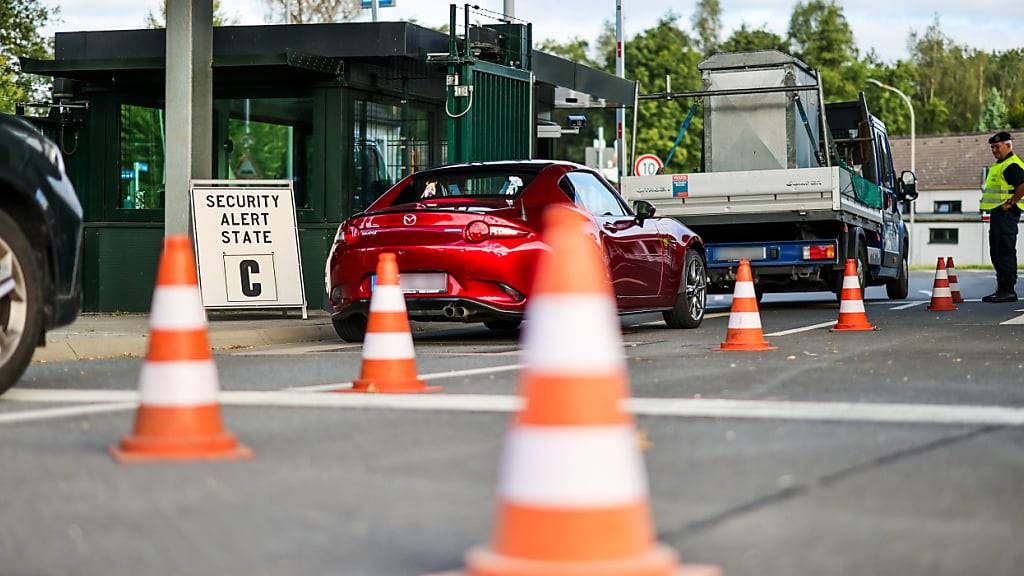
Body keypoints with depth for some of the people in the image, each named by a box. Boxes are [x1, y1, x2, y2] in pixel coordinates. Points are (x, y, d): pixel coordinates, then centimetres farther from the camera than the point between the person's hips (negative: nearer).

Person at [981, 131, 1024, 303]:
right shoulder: (1000, 165, 20)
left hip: (1006, 213, -11)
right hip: (997, 212, 11)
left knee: (1005, 251, -10)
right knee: (997, 253, 13)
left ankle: (1008, 290, -10)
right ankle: (1002, 289, 18)